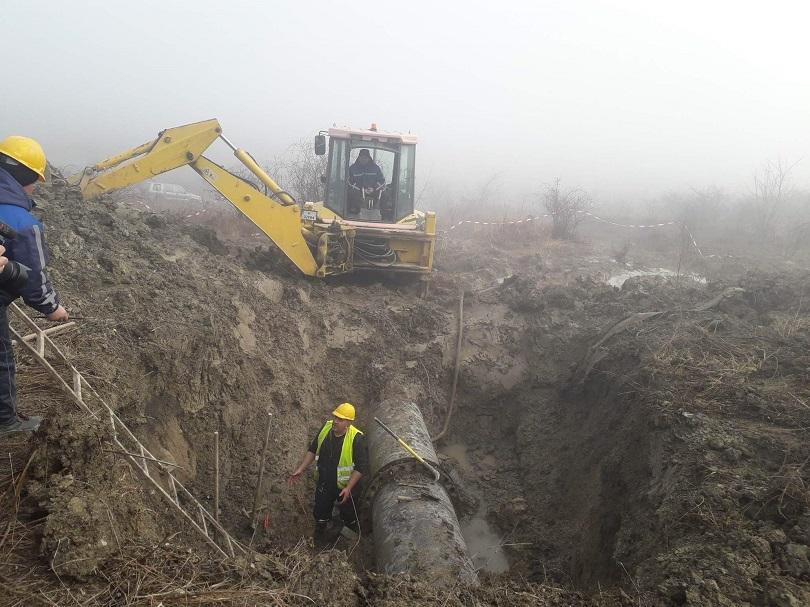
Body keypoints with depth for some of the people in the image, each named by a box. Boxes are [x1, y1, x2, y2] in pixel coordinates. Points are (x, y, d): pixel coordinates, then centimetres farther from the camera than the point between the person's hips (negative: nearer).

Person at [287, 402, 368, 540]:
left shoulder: (356, 438, -28)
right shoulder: (326, 428, -12)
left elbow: (361, 467, -23)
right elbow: (312, 450, 2)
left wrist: (348, 488, -28)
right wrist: (300, 470, -1)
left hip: (345, 487, -4)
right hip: (324, 483, 5)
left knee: (349, 518, 19)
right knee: (320, 514, 24)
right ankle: (317, 542, 50)